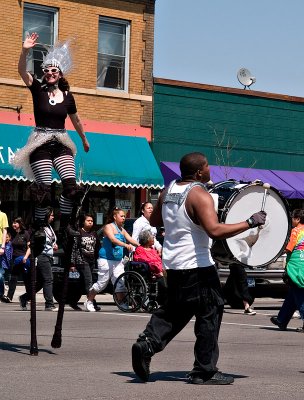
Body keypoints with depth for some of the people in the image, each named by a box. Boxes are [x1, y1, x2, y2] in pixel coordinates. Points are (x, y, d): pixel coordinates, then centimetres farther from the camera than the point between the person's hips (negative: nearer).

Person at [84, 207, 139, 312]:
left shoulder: (122, 229, 16)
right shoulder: (108, 227, -8)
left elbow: (130, 239, 9)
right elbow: (113, 239, -23)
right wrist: (126, 245, -37)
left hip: (118, 260, 7)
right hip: (106, 259, -7)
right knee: (102, 283, -1)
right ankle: (89, 302, 14)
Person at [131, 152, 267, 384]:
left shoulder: (169, 190, 7)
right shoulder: (200, 195, -17)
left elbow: (154, 221, 20)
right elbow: (215, 230, -30)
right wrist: (250, 222, -25)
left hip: (172, 263, 8)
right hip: (197, 266, -8)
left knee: (174, 310, 22)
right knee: (210, 314, 2)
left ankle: (147, 344, 4)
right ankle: (204, 372, 6)